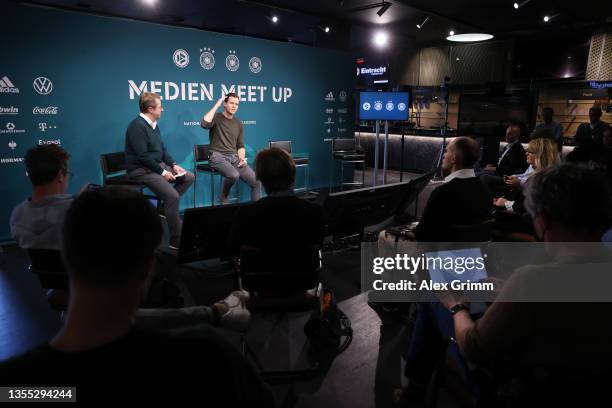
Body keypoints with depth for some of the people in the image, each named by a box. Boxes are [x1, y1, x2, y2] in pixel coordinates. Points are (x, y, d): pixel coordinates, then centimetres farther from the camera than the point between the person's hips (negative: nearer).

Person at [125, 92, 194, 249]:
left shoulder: (153, 124, 11)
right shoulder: (137, 126, -19)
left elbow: (162, 148, 17)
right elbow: (143, 156, -24)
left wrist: (173, 165, 3)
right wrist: (163, 172, -19)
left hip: (157, 165, 10)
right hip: (141, 169, -10)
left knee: (189, 177, 5)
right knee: (173, 196, -25)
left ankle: (167, 206, 7)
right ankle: (177, 239, -18)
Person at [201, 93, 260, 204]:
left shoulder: (239, 124, 14)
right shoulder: (216, 117, 0)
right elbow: (204, 124, -24)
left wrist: (242, 158, -5)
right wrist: (217, 105, -16)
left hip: (234, 157, 5)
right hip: (217, 156, -5)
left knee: (256, 181, -12)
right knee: (234, 175, -34)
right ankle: (224, 199, -4)